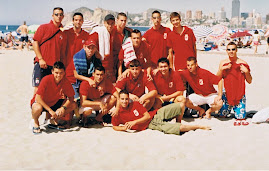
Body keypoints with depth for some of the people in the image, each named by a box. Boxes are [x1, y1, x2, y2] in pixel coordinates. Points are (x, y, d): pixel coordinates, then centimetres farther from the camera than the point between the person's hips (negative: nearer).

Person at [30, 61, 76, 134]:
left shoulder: (66, 82, -16)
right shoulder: (46, 80, -27)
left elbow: (71, 97, -7)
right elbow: (38, 98, -28)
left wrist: (63, 107, -27)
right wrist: (50, 110, -32)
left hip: (54, 103, 5)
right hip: (41, 102, -5)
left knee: (73, 105, -11)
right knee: (38, 108, -39)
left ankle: (55, 120, 6)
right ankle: (35, 123, -4)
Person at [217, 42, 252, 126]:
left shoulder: (243, 64, -3)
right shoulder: (223, 63, 2)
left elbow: (249, 81, 0)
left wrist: (246, 71, -16)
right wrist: (221, 69, -16)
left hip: (239, 93, -1)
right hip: (227, 92, 1)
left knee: (241, 116, -8)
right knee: (222, 114, 0)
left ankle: (236, 108, 23)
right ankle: (229, 107, 31)